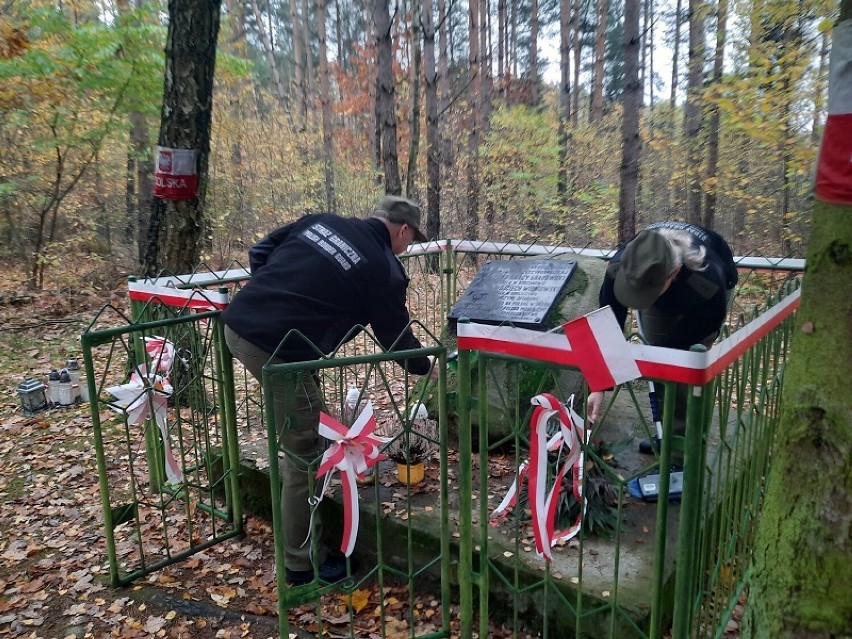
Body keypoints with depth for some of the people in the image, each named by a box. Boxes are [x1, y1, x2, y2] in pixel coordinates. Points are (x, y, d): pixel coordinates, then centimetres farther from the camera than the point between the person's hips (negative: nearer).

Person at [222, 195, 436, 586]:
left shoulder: (321, 220, 14)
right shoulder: (384, 269, -1)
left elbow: (259, 253, 16)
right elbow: (395, 333, 10)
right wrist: (425, 368, 29)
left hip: (237, 323, 8)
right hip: (279, 353, -8)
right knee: (304, 459, 6)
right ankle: (303, 564, 20)